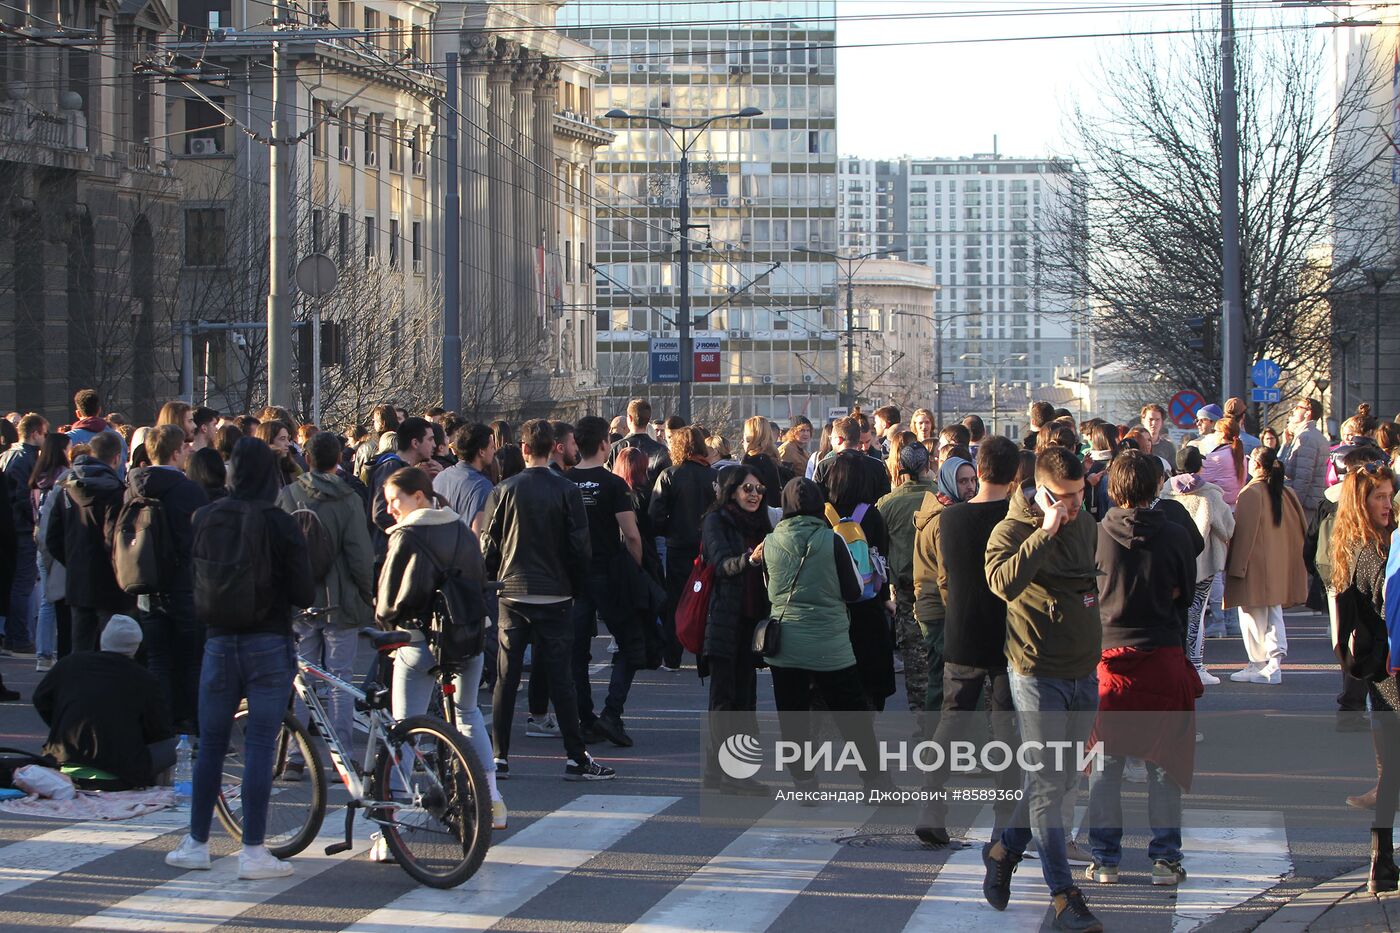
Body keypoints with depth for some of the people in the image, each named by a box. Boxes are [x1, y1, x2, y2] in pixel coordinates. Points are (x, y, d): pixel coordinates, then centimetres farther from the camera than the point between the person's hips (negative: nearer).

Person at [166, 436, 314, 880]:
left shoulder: (205, 519, -1)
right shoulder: (280, 524, -10)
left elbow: (196, 582, 9)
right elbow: (304, 594, -9)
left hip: (219, 641, 3)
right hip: (270, 645, -3)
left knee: (210, 744, 13)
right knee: (260, 745, 0)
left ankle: (196, 844, 19)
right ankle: (253, 852, 1)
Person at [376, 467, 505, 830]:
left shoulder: (406, 537, -12)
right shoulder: (463, 532, 8)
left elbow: (391, 597, -14)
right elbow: (480, 582, 13)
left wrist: (384, 618, 6)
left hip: (420, 640, -6)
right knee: (468, 715, 25)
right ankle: (493, 803, 28)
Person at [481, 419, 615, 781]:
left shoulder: (503, 491, -1)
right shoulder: (566, 491, -6)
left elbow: (488, 544, 2)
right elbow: (580, 547, -5)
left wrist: (494, 581, 17)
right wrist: (578, 586, 9)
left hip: (512, 594, 2)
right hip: (554, 595, -2)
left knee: (505, 677, 6)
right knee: (560, 677, 0)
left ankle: (498, 756, 6)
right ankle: (576, 759, 1)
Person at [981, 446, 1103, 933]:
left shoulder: (1087, 524, 8)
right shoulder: (1012, 531, -13)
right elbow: (1004, 582, -33)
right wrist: (1046, 530, -31)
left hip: (1083, 673, 7)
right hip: (1038, 674, -7)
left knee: (1063, 778, 14)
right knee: (1048, 782, -6)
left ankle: (1005, 848, 33)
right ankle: (1063, 894, -2)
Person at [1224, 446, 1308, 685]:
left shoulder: (1250, 493, -15)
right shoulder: (1286, 494, 5)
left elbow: (1243, 531, -16)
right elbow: (1300, 529, 10)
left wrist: (1236, 565, -11)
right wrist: (1296, 562, 19)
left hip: (1256, 564, -7)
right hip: (1280, 565, 7)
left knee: (1253, 616, 3)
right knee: (1274, 613, 12)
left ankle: (1258, 666, 6)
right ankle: (1275, 663, 5)